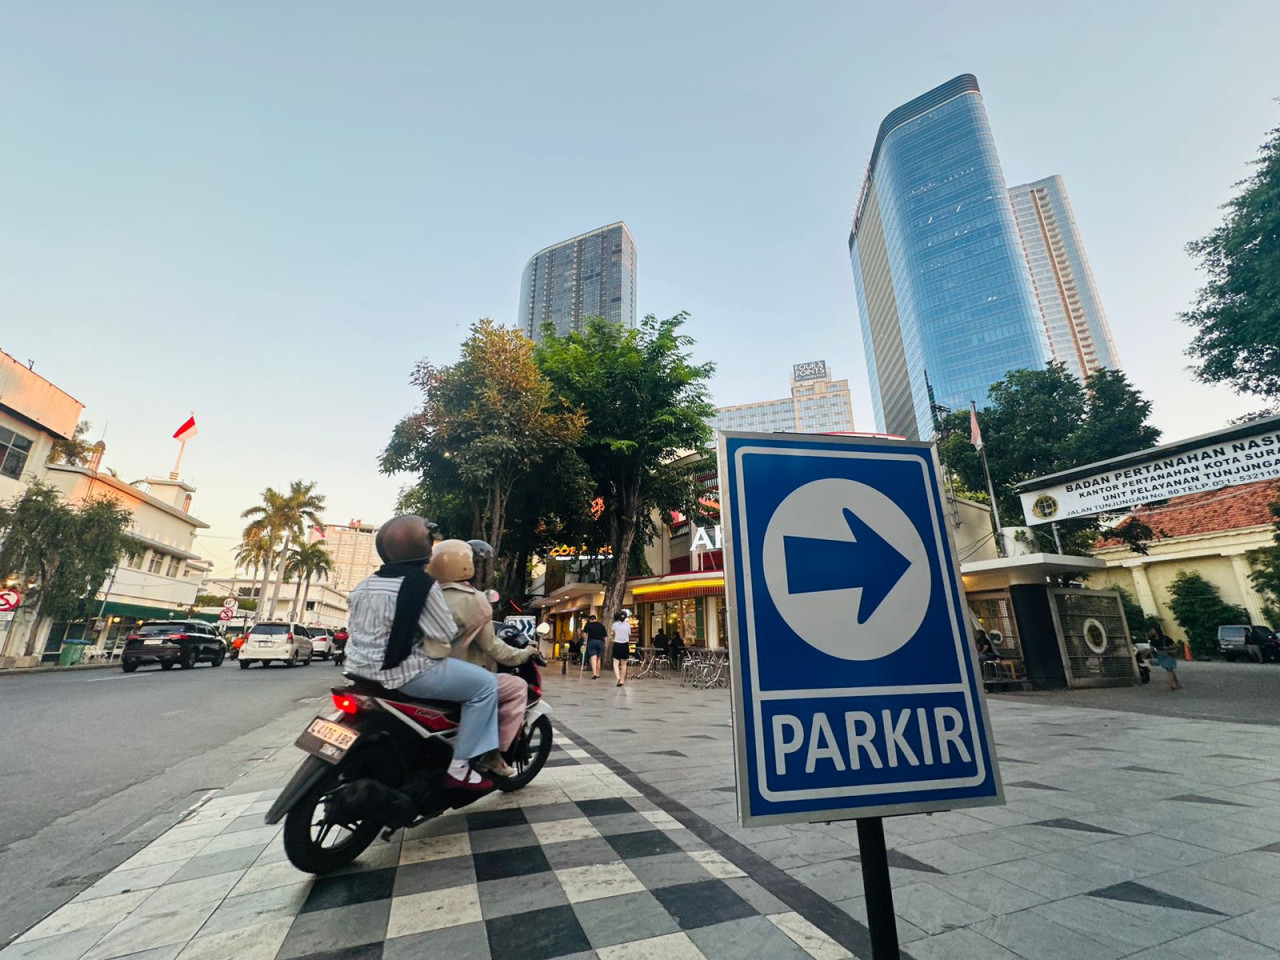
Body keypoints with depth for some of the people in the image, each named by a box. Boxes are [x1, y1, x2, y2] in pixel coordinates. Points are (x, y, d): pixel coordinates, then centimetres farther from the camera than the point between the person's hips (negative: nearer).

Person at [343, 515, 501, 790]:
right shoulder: (422, 584, -16)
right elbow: (445, 635, -15)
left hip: (364, 668, 10)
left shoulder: (364, 586, 9)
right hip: (403, 671, -9)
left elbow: (357, 629, 17)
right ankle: (459, 766, -4)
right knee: (485, 683, -5)